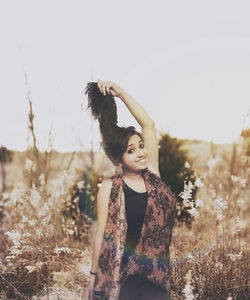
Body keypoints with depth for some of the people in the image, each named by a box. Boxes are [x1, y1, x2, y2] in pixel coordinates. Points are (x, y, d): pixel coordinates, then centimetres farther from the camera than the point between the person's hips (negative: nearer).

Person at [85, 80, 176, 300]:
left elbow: (148, 124, 2)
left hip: (157, 272, 4)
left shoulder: (152, 176, 4)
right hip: (121, 272, -4)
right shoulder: (109, 189, -5)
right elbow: (103, 233, -5)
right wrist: (94, 273, -6)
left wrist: (120, 92, 1)